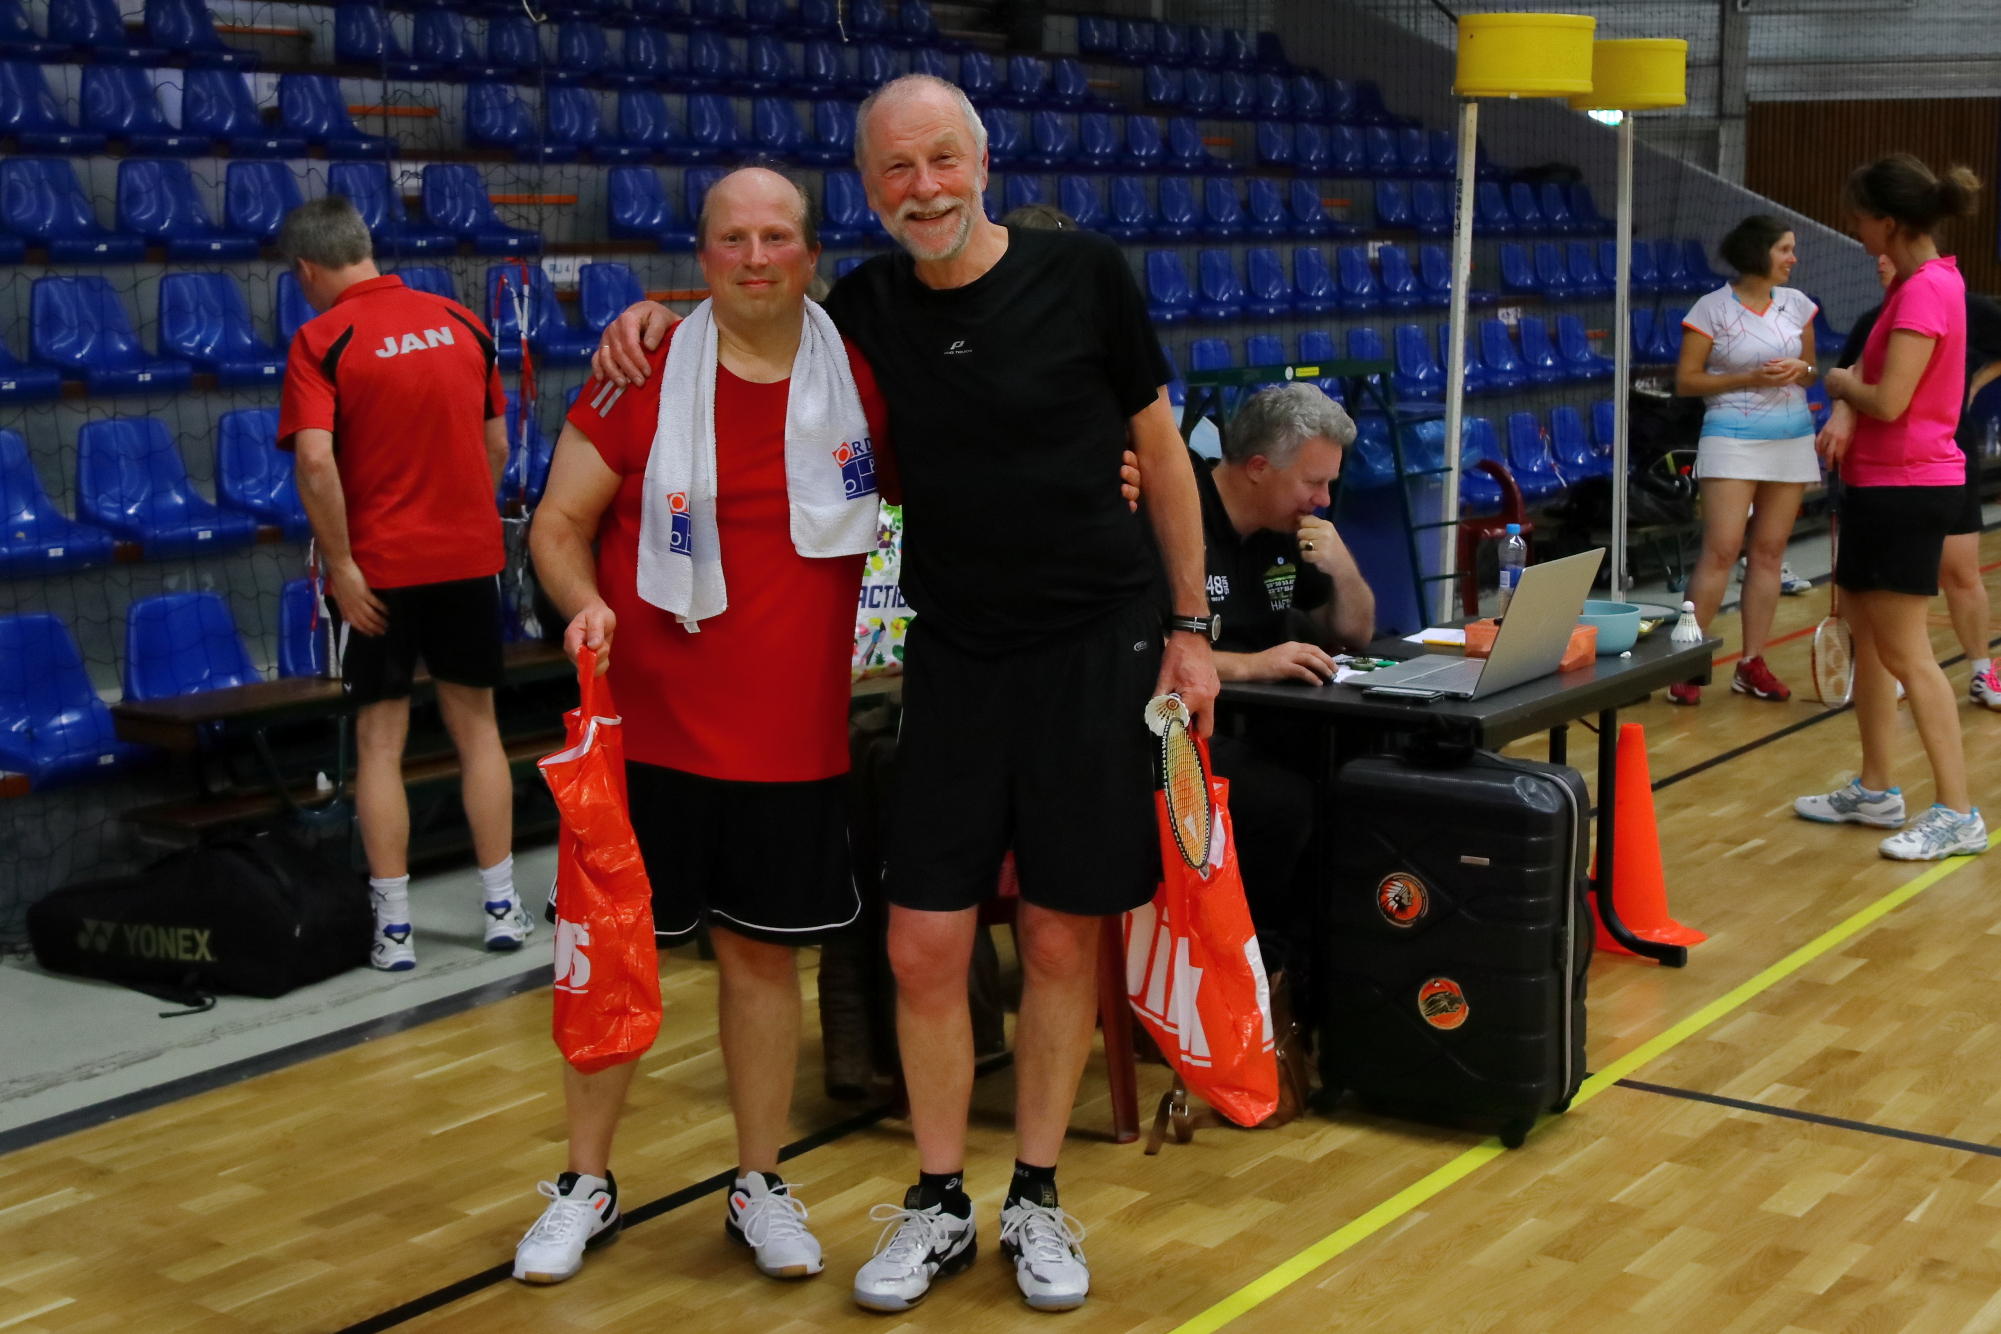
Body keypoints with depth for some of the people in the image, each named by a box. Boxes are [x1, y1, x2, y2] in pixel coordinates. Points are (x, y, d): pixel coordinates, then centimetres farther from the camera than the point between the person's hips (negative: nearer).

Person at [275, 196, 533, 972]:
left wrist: (342, 564, -15)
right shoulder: (461, 323, 5)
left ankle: (394, 928, 7)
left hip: (377, 568, -4)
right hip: (470, 557, 4)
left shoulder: (320, 340, -10)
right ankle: (501, 907, 18)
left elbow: (315, 460, -21)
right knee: (476, 725, 14)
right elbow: (496, 446, 10)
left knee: (380, 740, 5)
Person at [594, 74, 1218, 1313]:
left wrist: (1190, 626, 0)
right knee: (924, 949, 1)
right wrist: (665, 311, 0)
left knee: (1063, 942, 6)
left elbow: (1160, 451, 1)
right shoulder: (868, 305, 1)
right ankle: (939, 1206, 20)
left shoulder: (1084, 274, -7)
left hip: (1094, 646, -2)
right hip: (954, 655, 3)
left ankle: (1037, 1200, 23)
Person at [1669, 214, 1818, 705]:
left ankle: (1752, 664, 12)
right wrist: (1749, 379, -15)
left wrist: (1800, 370, -6)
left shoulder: (1797, 304, 9)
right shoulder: (1713, 309, -6)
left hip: (1792, 438, 5)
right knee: (1721, 550, -12)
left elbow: (1810, 372, 18)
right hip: (1733, 438, -5)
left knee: (1769, 552, 6)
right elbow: (1685, 381, -6)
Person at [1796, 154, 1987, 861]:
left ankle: (1956, 814, -2)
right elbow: (1877, 375, 10)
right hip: (1878, 480, 10)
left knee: (1905, 654, -7)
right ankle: (1875, 791, 26)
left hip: (1908, 485, -10)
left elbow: (1889, 400, -25)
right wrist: (1845, 418, -10)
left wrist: (1841, 385, -4)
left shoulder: (1926, 290, -19)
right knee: (1865, 632, 16)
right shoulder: (1916, 281, 12)